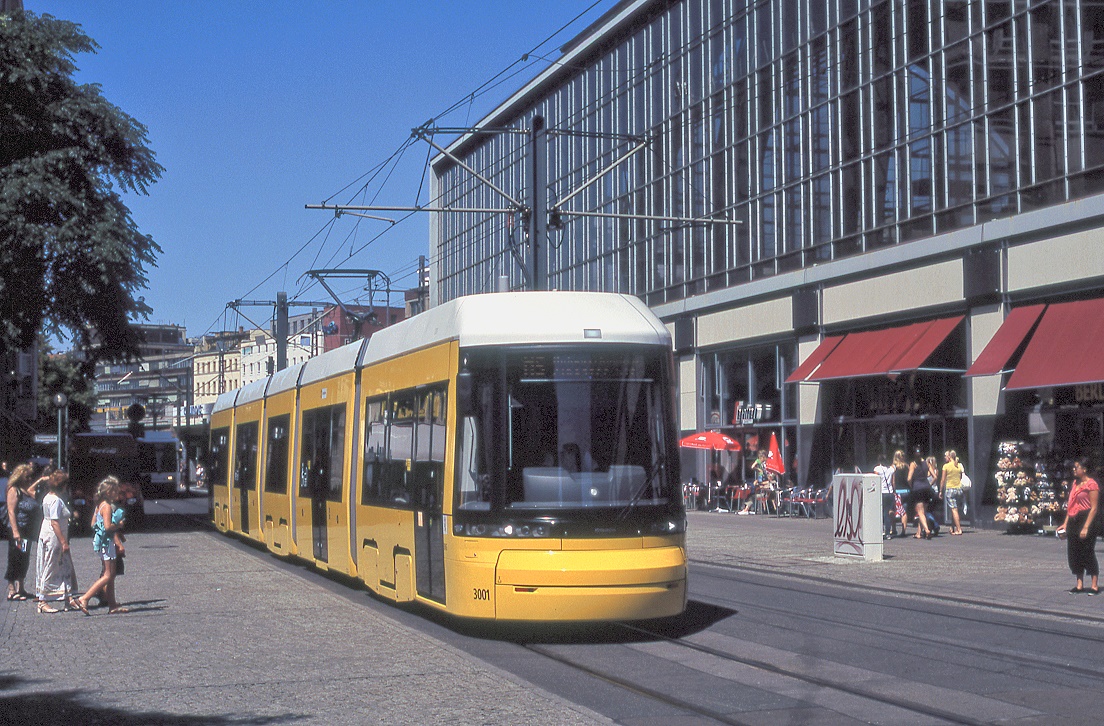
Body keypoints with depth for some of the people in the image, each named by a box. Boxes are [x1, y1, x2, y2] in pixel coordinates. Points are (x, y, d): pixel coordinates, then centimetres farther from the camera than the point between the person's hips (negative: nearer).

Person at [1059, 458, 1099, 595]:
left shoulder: (1091, 485, -11)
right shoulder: (1076, 483, 15)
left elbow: (1094, 508, -15)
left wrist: (1086, 527, -20)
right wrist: (1065, 523, 14)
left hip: (1086, 519, -8)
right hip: (1073, 521, 8)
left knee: (1087, 552, -4)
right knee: (1074, 553, 7)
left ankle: (1095, 585, 4)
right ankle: (1079, 585, 14)